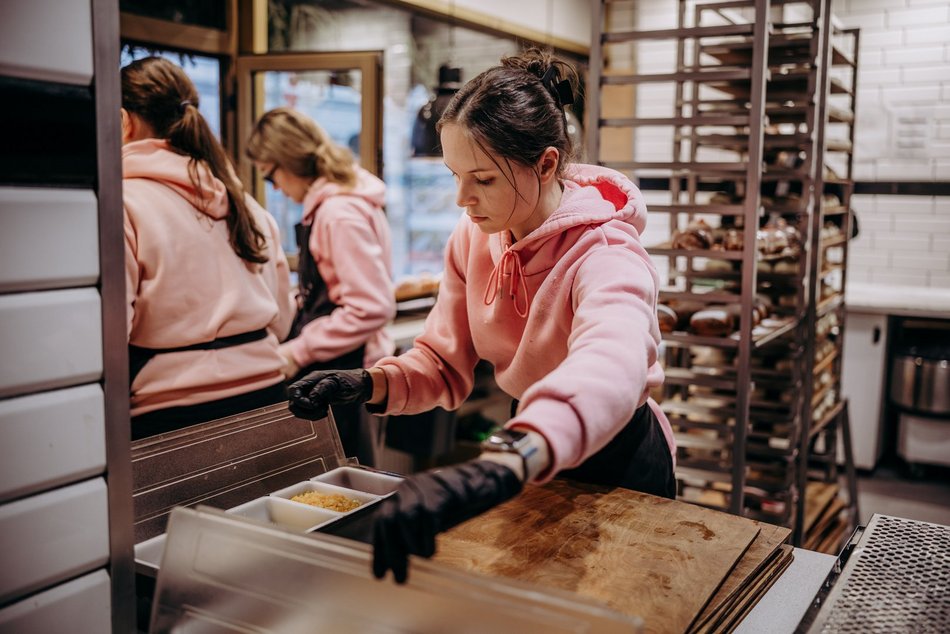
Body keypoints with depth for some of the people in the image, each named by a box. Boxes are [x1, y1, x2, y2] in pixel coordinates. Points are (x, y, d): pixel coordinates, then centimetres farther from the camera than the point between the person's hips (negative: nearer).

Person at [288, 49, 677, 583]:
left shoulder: (605, 256, -31)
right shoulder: (474, 238, -10)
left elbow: (609, 368, -53)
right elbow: (445, 363, -6)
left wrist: (504, 462, -71)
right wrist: (370, 384, -27)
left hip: (616, 465, -5)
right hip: (532, 451, 5)